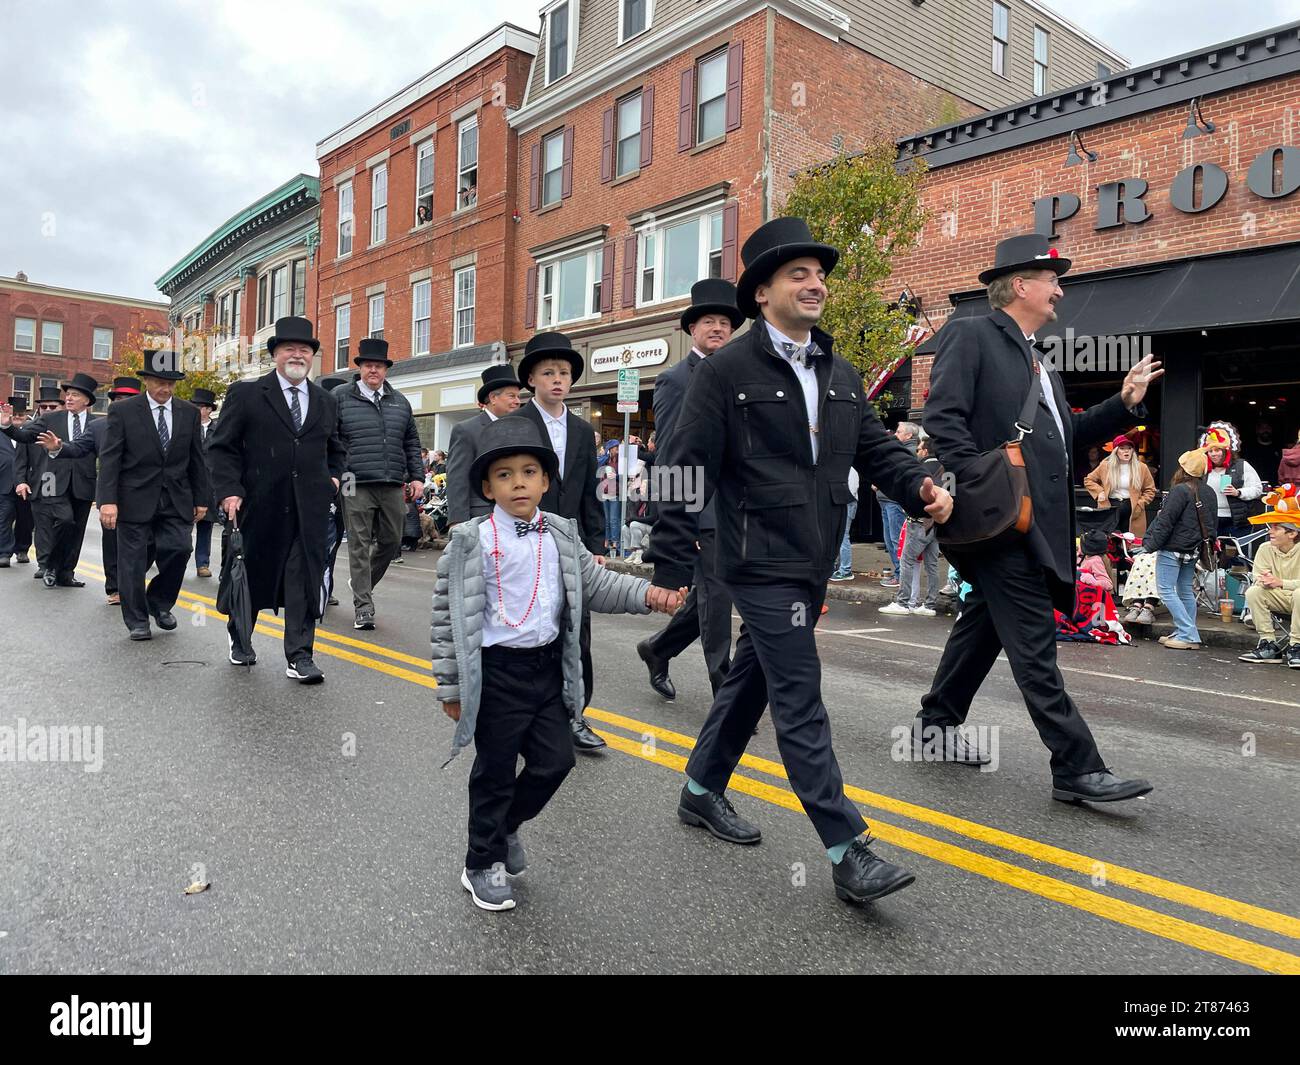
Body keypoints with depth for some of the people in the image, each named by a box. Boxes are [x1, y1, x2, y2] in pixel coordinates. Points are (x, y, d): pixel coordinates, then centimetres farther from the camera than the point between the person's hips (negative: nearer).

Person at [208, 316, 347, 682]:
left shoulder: (326, 402, 13)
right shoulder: (246, 394, 0)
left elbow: (335, 448, 26)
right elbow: (223, 447, -2)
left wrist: (334, 476, 9)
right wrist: (229, 491, -12)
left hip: (309, 509, 2)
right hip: (260, 505, -2)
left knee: (305, 580, -3)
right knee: (252, 575, 13)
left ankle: (299, 657, 1)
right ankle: (239, 639, 36)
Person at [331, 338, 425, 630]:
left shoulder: (400, 402, 15)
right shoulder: (340, 397, 4)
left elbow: (412, 443, 17)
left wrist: (417, 477, 9)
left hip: (393, 486, 4)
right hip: (356, 486, -4)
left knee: (391, 541, 8)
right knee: (360, 545, -1)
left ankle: (363, 586, 32)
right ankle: (363, 606, 5)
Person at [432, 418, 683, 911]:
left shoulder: (561, 534, 5)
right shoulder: (472, 541, -11)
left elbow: (595, 584, 9)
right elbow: (449, 614, -9)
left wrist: (646, 594, -9)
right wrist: (450, 685, -7)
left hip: (549, 667, 5)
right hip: (497, 672, -5)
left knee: (555, 760, 10)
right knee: (495, 771, 7)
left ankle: (507, 824, 38)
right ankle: (482, 865, 28)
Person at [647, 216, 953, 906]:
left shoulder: (840, 375, 14)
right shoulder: (727, 369, -8)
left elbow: (876, 448, 11)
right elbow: (687, 472, -11)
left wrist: (921, 488, -11)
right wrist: (669, 567, -13)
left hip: (813, 567, 8)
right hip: (762, 567, -8)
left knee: (751, 683, 19)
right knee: (801, 704, -6)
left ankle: (701, 791, 37)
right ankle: (847, 852, 1)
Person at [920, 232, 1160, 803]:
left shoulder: (1037, 358, 21)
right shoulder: (969, 335, -6)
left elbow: (1066, 431, 20)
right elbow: (942, 417, -17)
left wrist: (1125, 403, 8)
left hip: (1039, 519, 10)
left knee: (985, 620, 18)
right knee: (1034, 646, -7)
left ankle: (938, 720, 33)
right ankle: (1077, 768, -1)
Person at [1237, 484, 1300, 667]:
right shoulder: (1265, 549, -3)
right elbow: (1258, 578, -7)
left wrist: (1280, 583, -39)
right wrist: (1265, 582, -30)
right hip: (1279, 599, 4)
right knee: (1253, 592, -22)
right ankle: (1268, 645, -14)